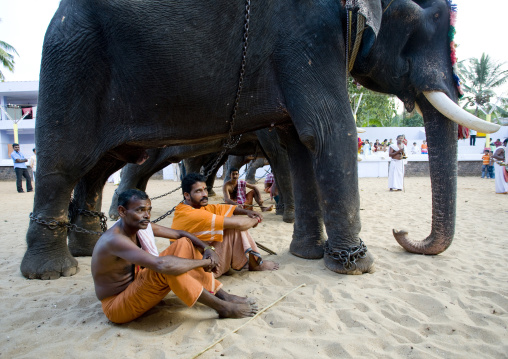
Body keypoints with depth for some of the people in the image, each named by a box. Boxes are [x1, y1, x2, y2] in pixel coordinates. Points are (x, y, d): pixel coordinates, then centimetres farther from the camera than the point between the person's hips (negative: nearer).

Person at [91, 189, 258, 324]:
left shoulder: (141, 226, -3)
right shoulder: (114, 239, -31)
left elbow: (180, 234, 4)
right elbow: (161, 264, -44)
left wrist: (207, 249, -14)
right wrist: (204, 262, -31)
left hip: (136, 286, 9)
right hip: (117, 307, -9)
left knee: (184, 244, -3)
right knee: (166, 268, -35)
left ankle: (224, 296, -4)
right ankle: (223, 308, -21)